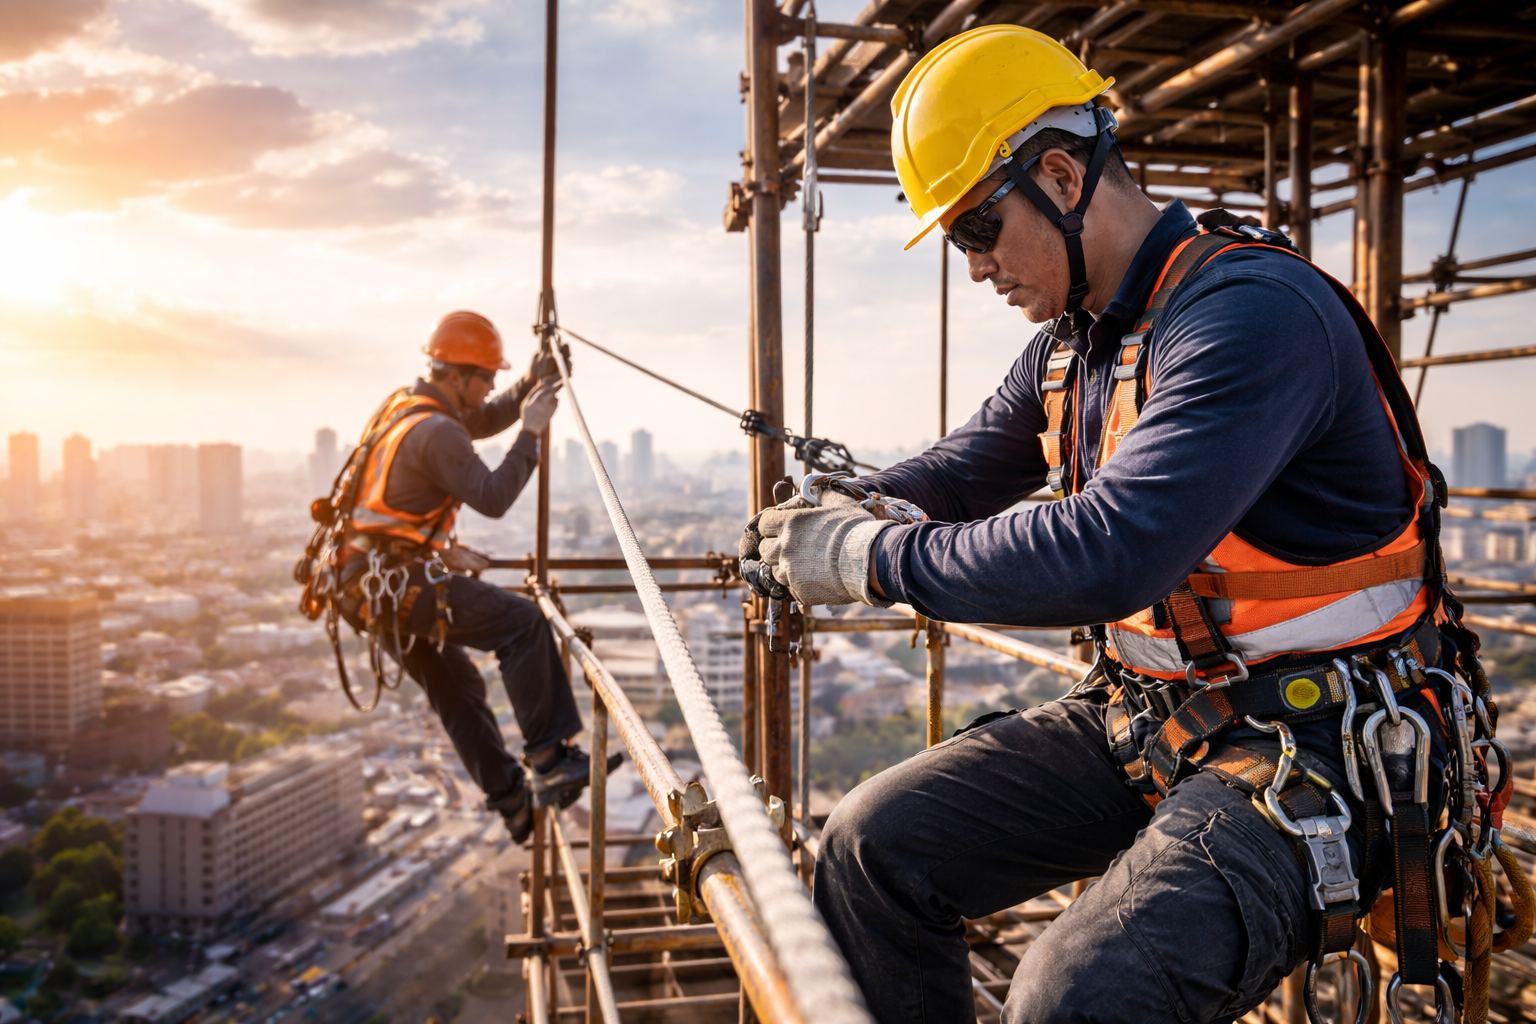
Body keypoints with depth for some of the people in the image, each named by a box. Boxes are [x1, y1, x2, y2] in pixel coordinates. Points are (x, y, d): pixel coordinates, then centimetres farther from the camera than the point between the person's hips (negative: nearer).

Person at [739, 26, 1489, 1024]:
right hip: (1142, 717, 8)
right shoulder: (1074, 342, 8)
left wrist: (874, 559, -22)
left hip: (1307, 749, -8)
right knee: (873, 848, 0)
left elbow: (1109, 554, -33)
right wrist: (832, 510, 4)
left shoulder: (1254, 311, -21)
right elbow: (964, 468, 23)